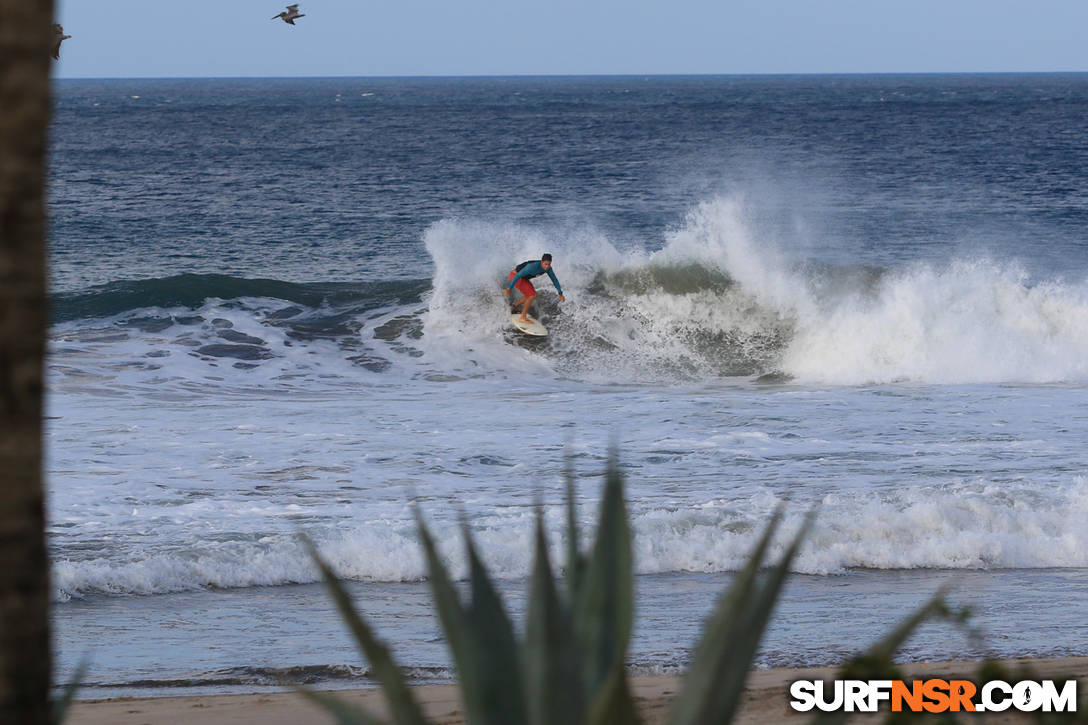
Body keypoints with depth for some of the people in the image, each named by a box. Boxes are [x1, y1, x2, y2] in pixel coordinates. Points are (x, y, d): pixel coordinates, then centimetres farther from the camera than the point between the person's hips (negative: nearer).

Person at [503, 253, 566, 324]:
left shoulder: (548, 268, -12)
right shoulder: (533, 267, -36)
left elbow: (554, 280, 1)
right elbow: (518, 276, -35)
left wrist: (560, 294, 2)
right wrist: (509, 289, -35)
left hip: (523, 277, 9)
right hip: (515, 276, -9)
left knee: (533, 295, 16)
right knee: (532, 295, -17)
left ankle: (514, 306, 32)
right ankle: (523, 317, -7)